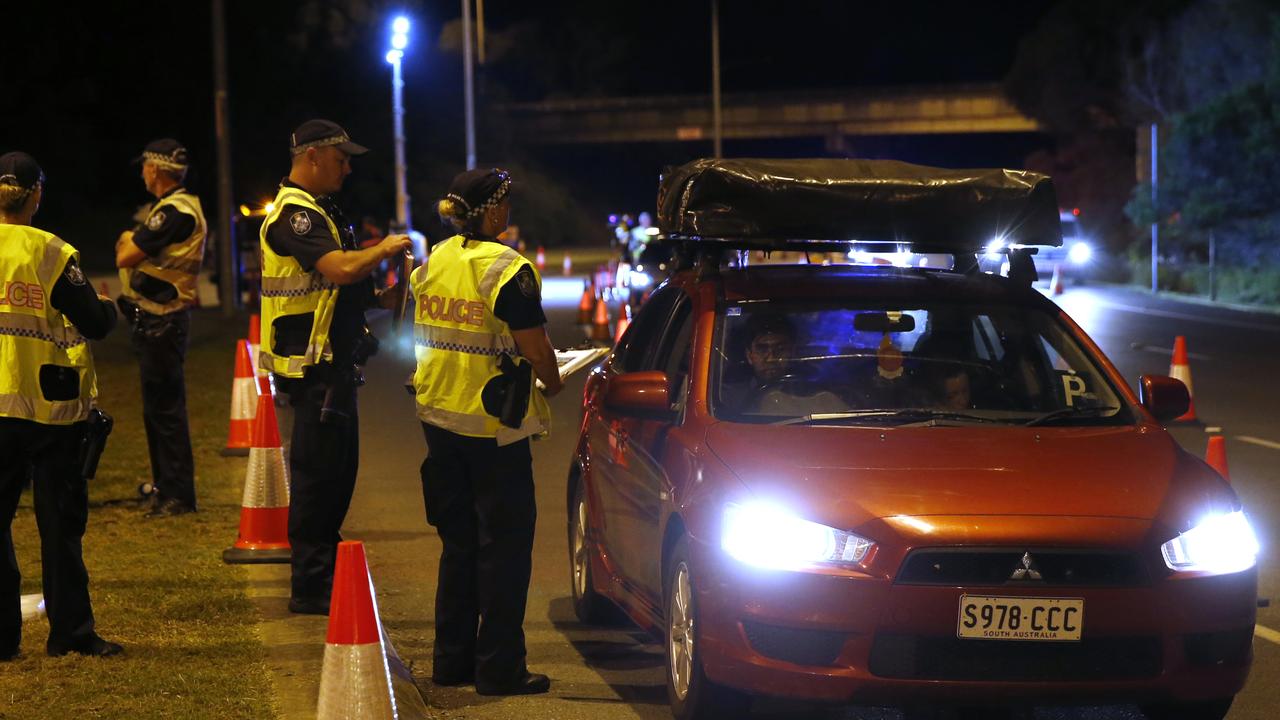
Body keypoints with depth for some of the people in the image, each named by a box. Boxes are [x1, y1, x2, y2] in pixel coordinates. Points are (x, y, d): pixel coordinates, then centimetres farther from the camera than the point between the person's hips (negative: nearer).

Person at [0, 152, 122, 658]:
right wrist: (109, 306, 14)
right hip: (50, 406, -1)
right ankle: (70, 630, 8)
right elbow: (93, 324, -6)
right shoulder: (52, 254, -7)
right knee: (59, 520, 7)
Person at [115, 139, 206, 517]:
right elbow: (126, 257, 17)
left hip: (162, 322, -11)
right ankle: (165, 484, 26)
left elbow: (126, 257, -19)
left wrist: (129, 240, 0)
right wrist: (131, 241, -3)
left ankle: (178, 494, -7)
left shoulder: (176, 212, -18)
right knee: (157, 405, 17)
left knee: (165, 407, -9)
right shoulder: (175, 207, 16)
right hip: (155, 320, 11)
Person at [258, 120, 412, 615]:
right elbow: (341, 268, -30)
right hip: (312, 365, -11)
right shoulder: (294, 214, -15)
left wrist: (379, 299, 10)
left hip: (334, 364, 11)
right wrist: (382, 250, -13)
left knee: (337, 470, 16)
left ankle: (326, 572, 25)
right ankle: (310, 588, -3)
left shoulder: (319, 211, 19)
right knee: (317, 472, -7)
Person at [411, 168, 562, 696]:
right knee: (504, 546, 1)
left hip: (438, 418, 7)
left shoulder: (433, 263, 6)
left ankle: (452, 660, 20)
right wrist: (551, 384, 5)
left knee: (458, 543, 16)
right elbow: (536, 350, -14)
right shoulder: (508, 271, -16)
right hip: (493, 428, -7)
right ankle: (499, 668, 2)